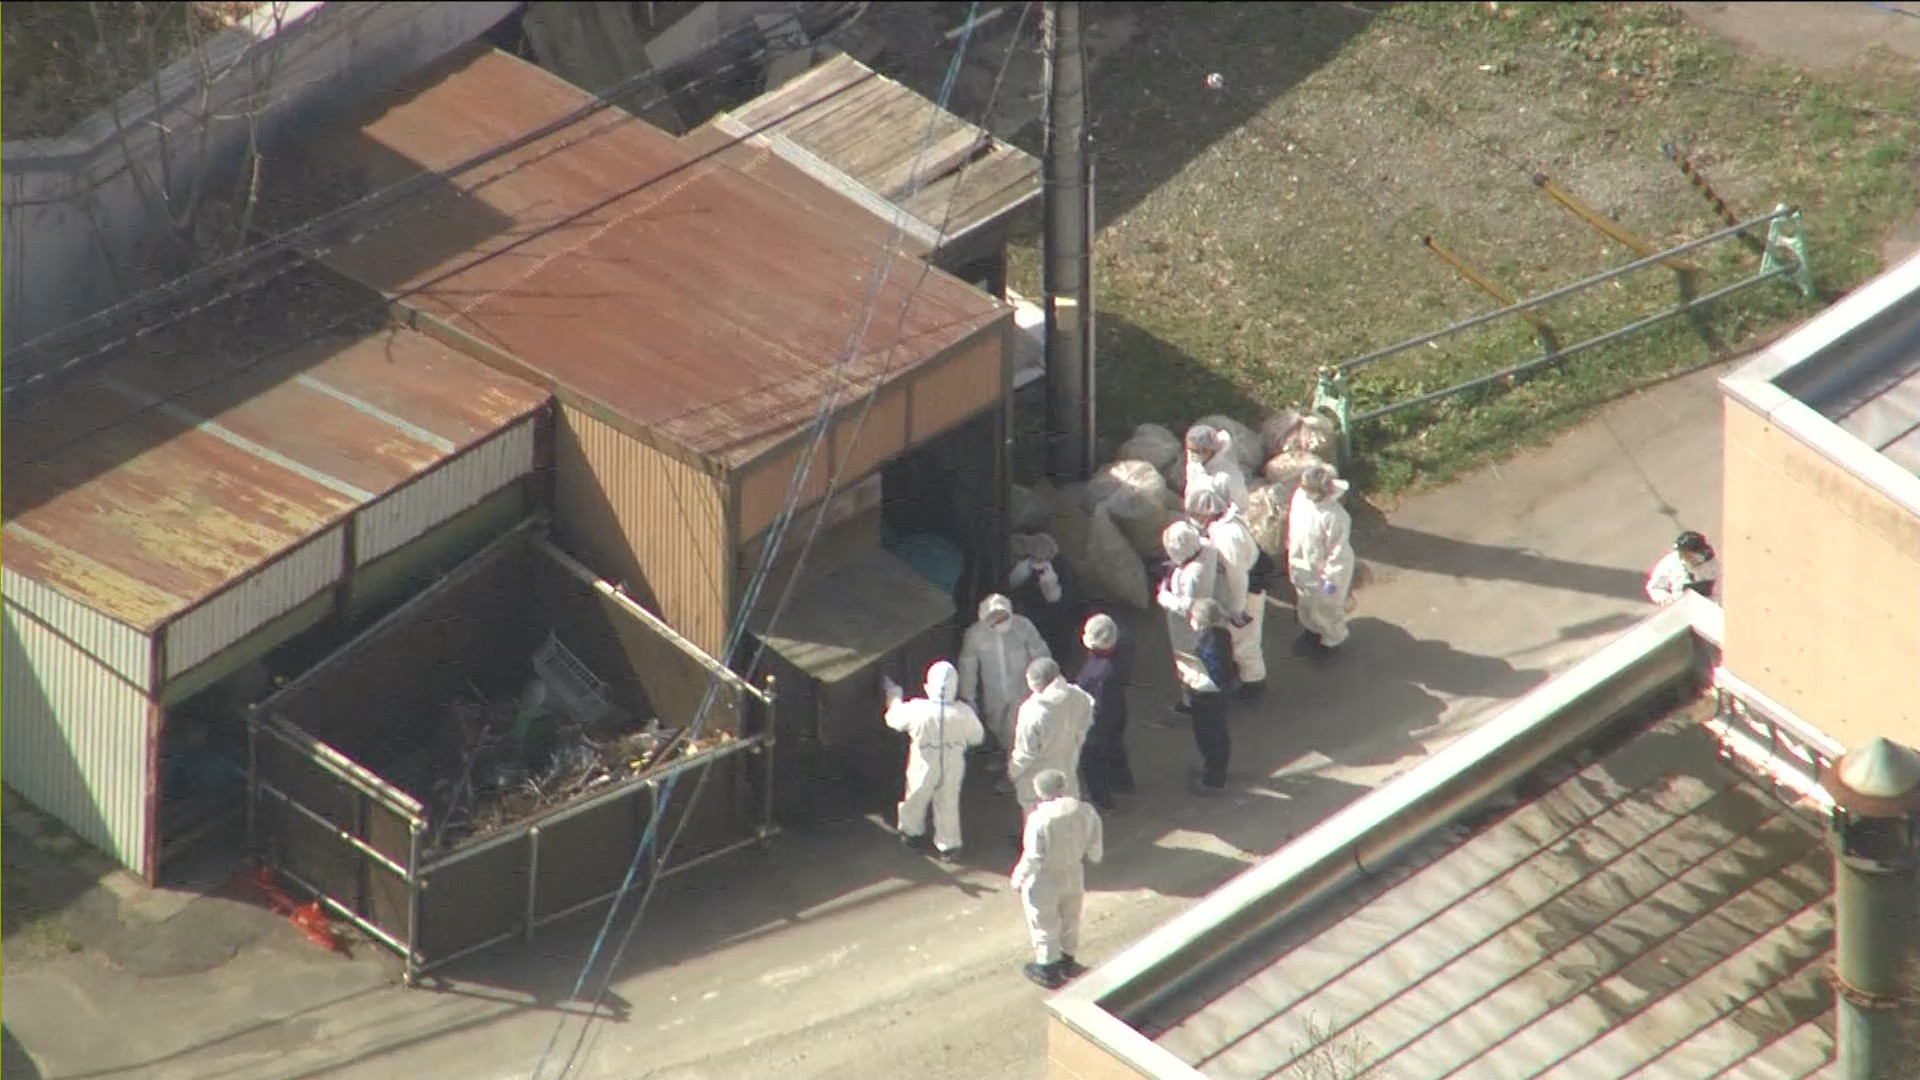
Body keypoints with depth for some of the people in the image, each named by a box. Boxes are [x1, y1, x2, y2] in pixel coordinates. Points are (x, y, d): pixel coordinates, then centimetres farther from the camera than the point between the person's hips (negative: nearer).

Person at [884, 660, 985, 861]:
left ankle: (911, 832, 46)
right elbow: (977, 737, -7)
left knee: (916, 800, 25)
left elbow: (894, 719, -7)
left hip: (923, 768, -1)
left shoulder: (917, 710, -26)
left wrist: (894, 697, 11)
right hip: (952, 769, 1)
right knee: (948, 804, 21)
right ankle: (949, 844, 29)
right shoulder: (963, 712, -23)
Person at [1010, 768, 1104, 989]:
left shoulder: (1040, 818, -31)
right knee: (1070, 921, 27)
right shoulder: (1087, 812, -16)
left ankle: (1048, 970, 35)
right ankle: (1067, 962, 47)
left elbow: (1032, 857, -25)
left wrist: (1018, 878, -7)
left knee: (1045, 927, 18)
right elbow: (1095, 852, -5)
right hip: (1074, 877, 5)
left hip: (1044, 882, -5)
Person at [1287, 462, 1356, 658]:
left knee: (1325, 607, 18)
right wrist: (1291, 551, 15)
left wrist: (1331, 578, -19)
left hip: (1322, 570, -7)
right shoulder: (1300, 497, -16)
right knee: (1305, 601, 30)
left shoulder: (1334, 516, -36)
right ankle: (1311, 631, 57)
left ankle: (1332, 639, 46)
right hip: (1302, 564, 7)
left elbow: (1337, 551, -26)